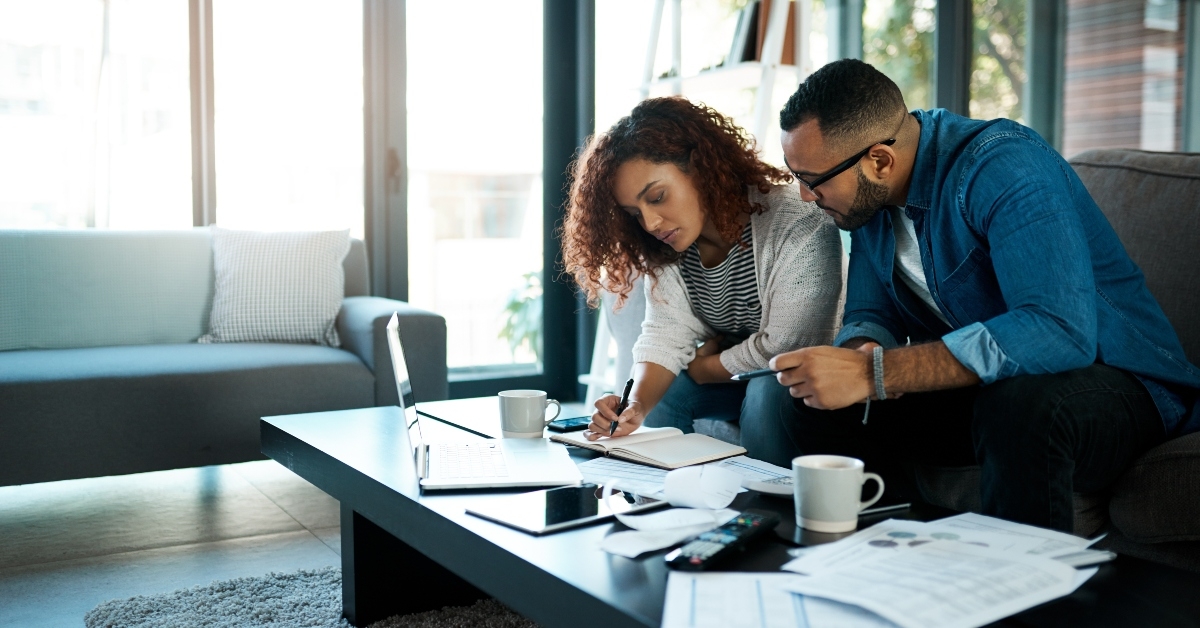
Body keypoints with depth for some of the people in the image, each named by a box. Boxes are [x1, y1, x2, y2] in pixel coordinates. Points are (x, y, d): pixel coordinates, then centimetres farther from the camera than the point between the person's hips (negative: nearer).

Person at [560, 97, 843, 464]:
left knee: (769, 390, -33)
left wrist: (699, 366, -13)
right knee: (657, 394, -17)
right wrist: (637, 407, -29)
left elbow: (785, 348, -25)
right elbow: (665, 335, -11)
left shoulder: (798, 225, -27)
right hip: (729, 378, 5)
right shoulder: (665, 249, -6)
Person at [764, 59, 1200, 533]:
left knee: (1019, 405, -39)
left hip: (1109, 377, -6)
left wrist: (873, 373, -40)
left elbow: (1060, 332, -37)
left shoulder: (1002, 166, -26)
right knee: (807, 408, -8)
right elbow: (869, 315, 5)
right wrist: (857, 354, -21)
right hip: (982, 385, 7)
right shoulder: (870, 194, -2)